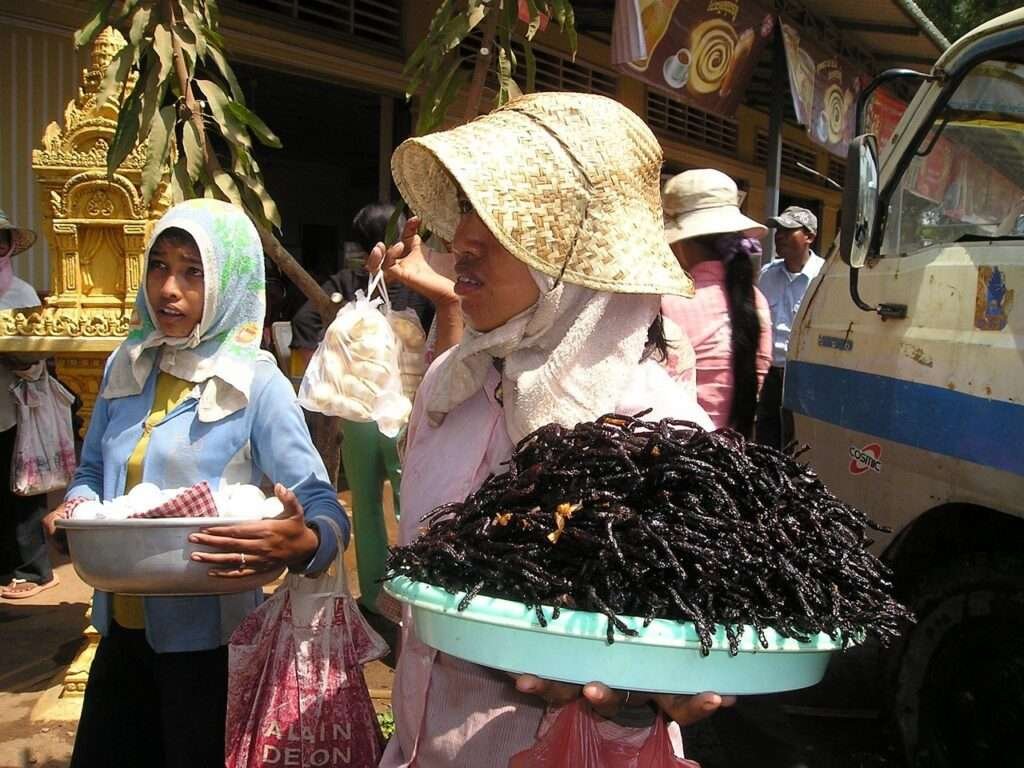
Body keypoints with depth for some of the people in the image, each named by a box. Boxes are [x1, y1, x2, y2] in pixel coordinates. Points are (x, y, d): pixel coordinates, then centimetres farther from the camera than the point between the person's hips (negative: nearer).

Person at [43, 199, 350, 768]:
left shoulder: (256, 385, -14)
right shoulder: (127, 367, 2)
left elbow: (325, 509, -18)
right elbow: (93, 472, 15)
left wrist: (301, 544, -41)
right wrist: (76, 508, -7)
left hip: (209, 640, -5)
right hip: (123, 628, 5)